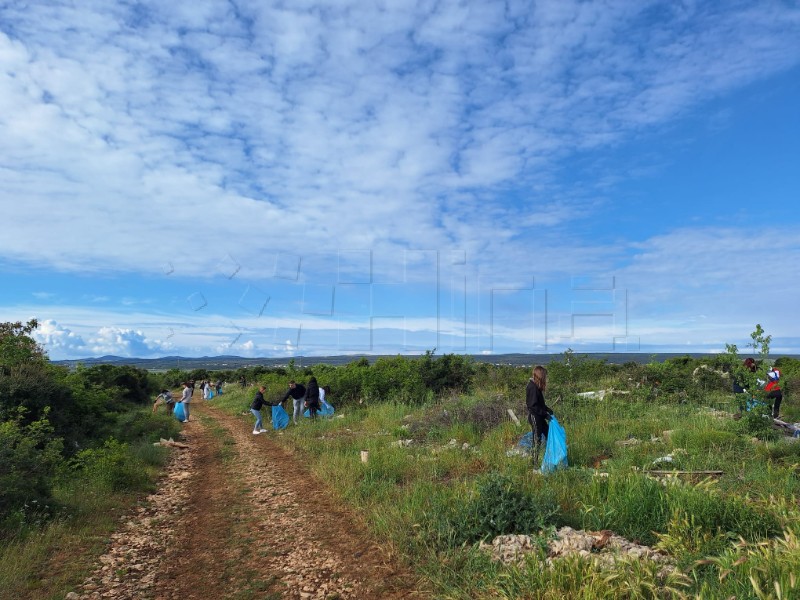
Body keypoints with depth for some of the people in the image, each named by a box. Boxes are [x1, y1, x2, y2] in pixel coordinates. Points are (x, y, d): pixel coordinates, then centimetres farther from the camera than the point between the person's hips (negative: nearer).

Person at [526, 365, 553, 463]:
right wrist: (545, 414, -19)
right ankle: (534, 461, 11)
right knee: (537, 439, 1)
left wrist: (547, 409, 10)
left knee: (547, 435, 15)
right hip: (535, 417, -9)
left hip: (539, 416, 9)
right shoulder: (533, 387, -22)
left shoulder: (536, 386, 7)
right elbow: (533, 405, -23)